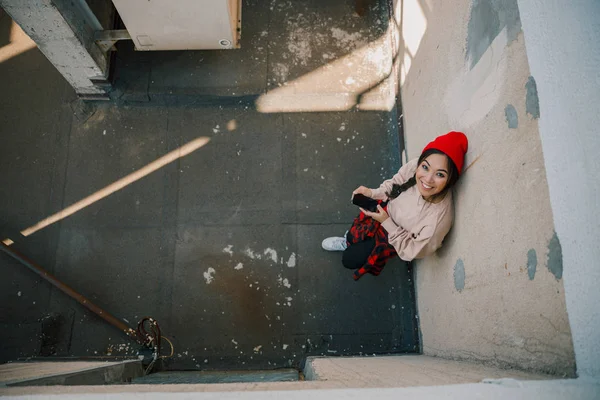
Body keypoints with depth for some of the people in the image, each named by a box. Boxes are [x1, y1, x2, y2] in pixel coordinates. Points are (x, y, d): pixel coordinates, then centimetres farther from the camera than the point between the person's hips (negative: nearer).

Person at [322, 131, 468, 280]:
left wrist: (386, 222, -29)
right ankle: (349, 240, 61)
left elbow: (412, 252, -25)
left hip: (398, 239, -3)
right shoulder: (414, 166, -32)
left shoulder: (440, 218, -43)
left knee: (349, 259, 12)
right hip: (387, 210, 3)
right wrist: (372, 193, -22)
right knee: (352, 236, 26)